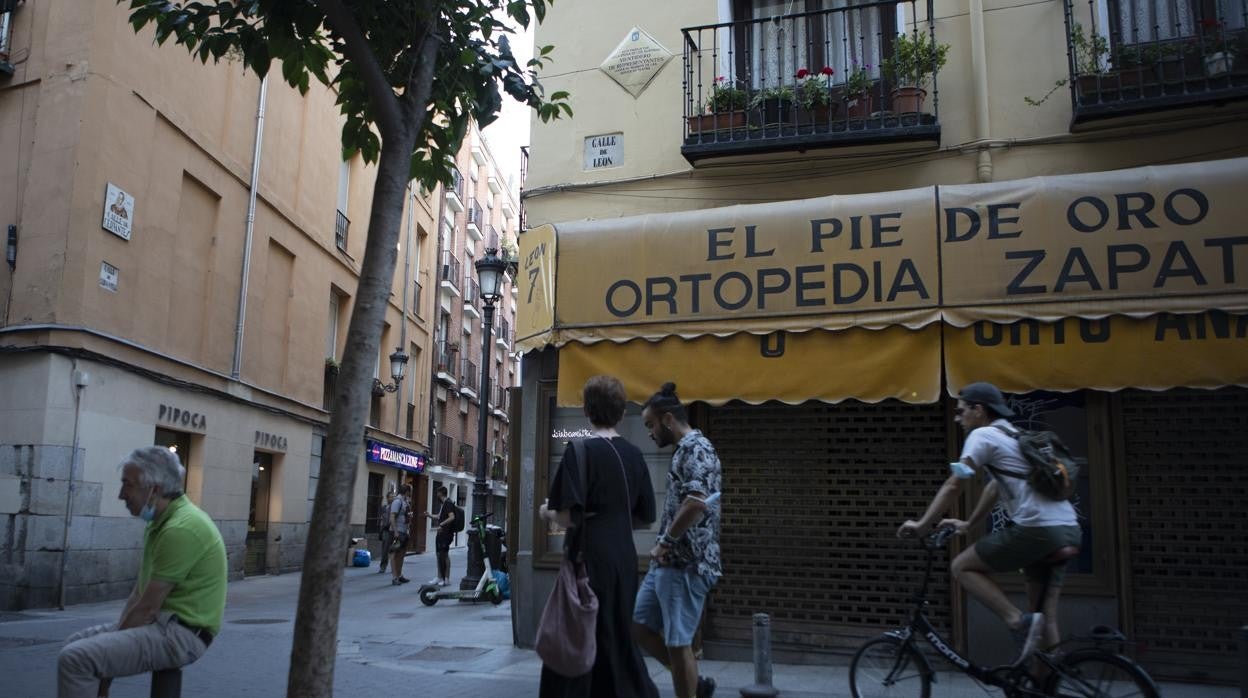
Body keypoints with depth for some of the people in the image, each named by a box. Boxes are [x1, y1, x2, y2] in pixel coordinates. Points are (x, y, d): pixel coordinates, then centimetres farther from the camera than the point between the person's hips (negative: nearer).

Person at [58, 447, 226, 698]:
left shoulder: (181, 529, -22)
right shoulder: (160, 522, 12)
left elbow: (148, 606, -19)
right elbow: (139, 590, 15)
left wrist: (112, 643, -7)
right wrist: (116, 633, 4)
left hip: (180, 633, -10)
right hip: (161, 622, 10)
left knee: (76, 658, -19)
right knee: (76, 643, 18)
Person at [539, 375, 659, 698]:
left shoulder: (581, 450, -12)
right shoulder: (634, 455, 6)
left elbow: (569, 517, -18)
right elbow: (645, 518, 13)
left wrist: (547, 512, 3)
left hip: (588, 561, -6)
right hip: (624, 560, 6)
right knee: (618, 640, 17)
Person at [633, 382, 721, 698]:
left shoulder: (696, 447, -13)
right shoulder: (683, 451, 18)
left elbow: (697, 502, -27)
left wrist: (664, 542, -16)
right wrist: (664, 548, 9)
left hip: (686, 563, -10)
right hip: (668, 562, 10)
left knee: (677, 642, -2)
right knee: (640, 625, 14)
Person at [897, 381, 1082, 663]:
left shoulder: (982, 435, -2)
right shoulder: (1013, 436, 26)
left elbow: (953, 486, -4)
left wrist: (922, 524, 2)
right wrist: (968, 524, 38)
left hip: (1037, 529, -9)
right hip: (1068, 530, 9)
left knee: (962, 567, 2)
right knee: (1046, 619, 14)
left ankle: (1019, 621, -10)